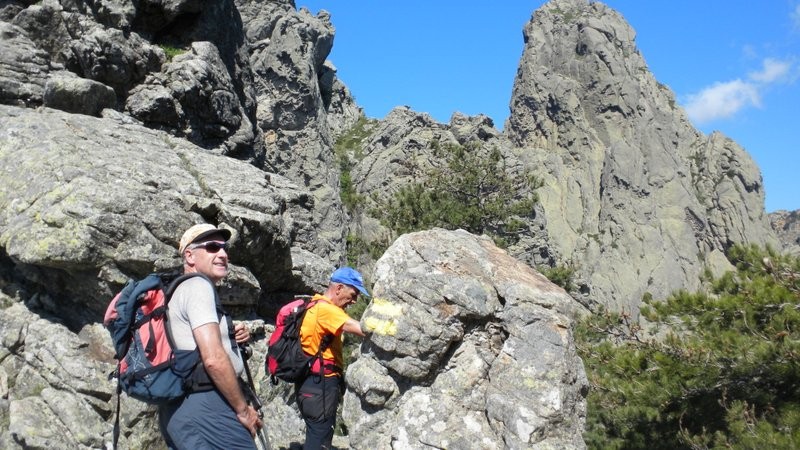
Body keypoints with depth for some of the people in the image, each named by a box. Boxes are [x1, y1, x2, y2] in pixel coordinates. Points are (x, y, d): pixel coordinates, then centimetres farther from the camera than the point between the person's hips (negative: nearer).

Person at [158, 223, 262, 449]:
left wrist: (231, 338, 11)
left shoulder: (180, 290, 21)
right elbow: (214, 359, -20)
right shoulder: (198, 286, -9)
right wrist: (243, 409, -11)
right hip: (204, 407, -10)